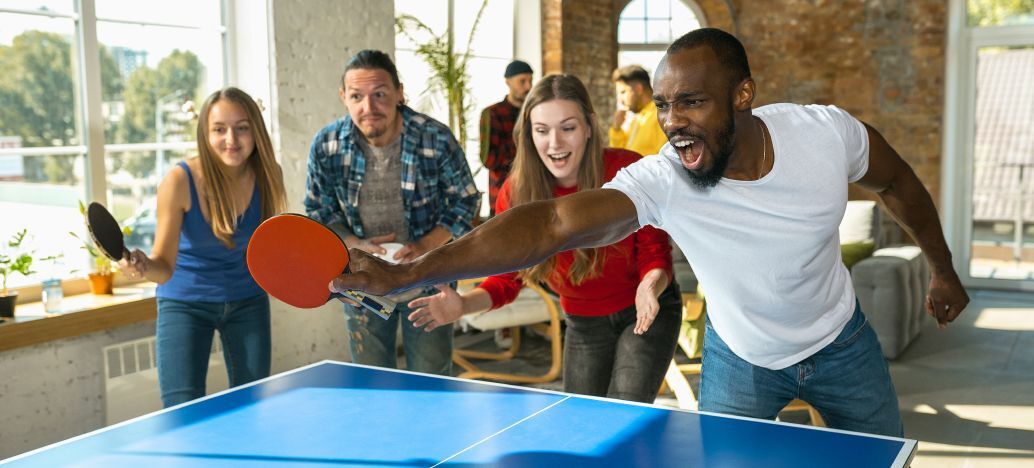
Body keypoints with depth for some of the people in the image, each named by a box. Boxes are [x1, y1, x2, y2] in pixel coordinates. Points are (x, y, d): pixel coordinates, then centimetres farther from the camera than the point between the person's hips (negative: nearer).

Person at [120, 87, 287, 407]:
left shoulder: (267, 174, -13)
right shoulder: (179, 181, -23)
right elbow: (165, 266, -24)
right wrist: (143, 266, -44)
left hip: (248, 301, 3)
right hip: (185, 304, -3)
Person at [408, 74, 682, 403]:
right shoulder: (516, 195, -16)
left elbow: (655, 255, -14)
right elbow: (506, 279, -8)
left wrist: (650, 287, -37)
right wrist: (463, 305, -28)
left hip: (646, 314, -3)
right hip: (583, 324, 3)